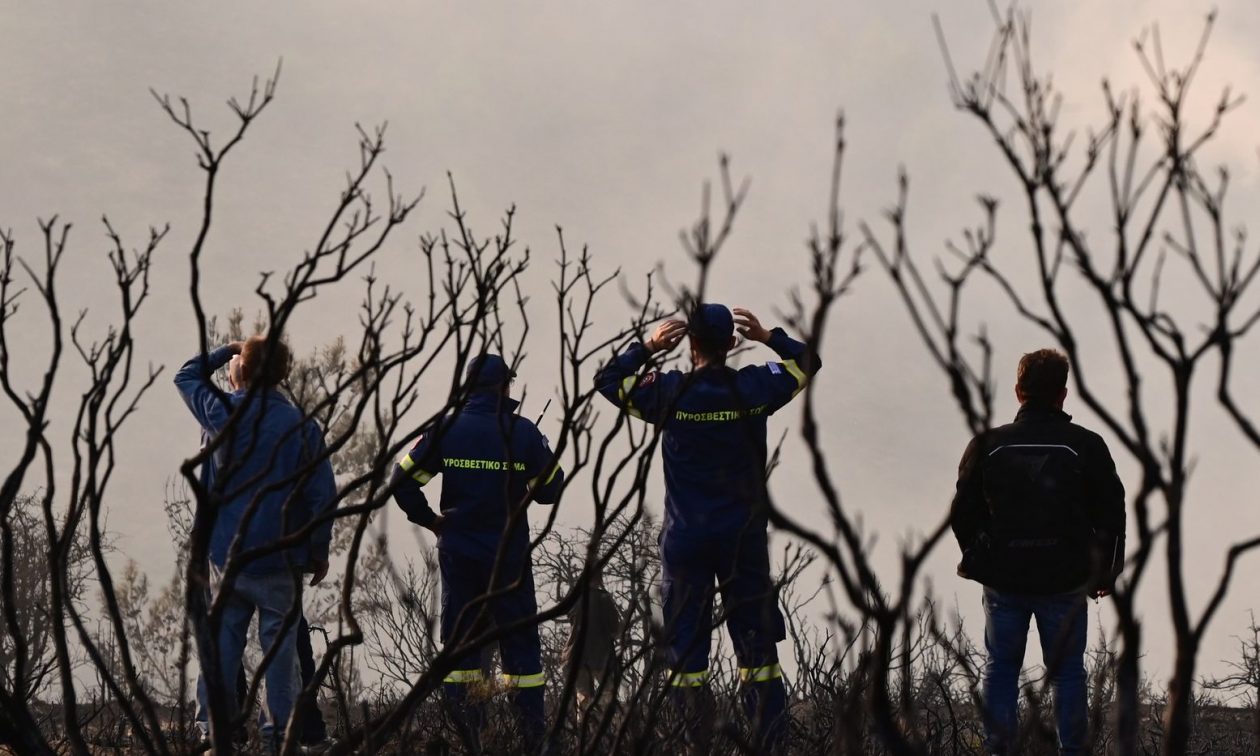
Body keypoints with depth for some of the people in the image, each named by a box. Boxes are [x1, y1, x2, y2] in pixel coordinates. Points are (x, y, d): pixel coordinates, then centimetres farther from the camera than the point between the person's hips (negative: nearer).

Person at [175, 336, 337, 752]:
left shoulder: (222, 413, -5)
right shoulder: (303, 427, -8)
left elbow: (187, 376, 15)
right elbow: (323, 495, -6)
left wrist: (226, 351, 23)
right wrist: (319, 550, 5)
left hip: (224, 556, 2)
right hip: (280, 561, -2)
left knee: (221, 644, 8)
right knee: (280, 647, 5)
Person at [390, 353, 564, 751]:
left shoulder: (447, 429, -4)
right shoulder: (522, 432, -6)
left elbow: (403, 479, -6)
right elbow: (551, 489, 0)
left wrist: (428, 519, 7)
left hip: (458, 554, 1)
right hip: (509, 555, -1)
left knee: (459, 641, 9)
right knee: (520, 641, 7)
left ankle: (463, 738, 6)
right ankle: (532, 736, 5)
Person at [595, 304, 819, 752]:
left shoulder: (668, 392, -7)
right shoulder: (754, 387, -5)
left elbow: (606, 379, 10)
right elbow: (808, 362, 14)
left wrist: (648, 347, 11)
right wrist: (768, 337, 17)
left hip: (685, 539, -1)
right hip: (743, 538, 1)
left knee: (685, 644, 5)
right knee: (757, 642, 5)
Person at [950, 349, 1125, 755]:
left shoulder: (988, 445, -3)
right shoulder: (1086, 446, -4)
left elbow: (962, 514, 3)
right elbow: (1111, 514, 1)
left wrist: (975, 559, 19)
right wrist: (1106, 572, 12)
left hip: (1003, 580, 1)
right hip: (1065, 582, -1)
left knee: (1001, 665, 13)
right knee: (1068, 669, 9)